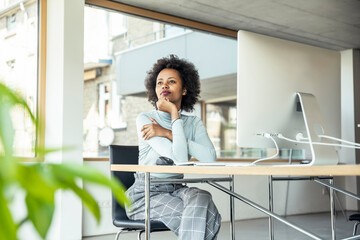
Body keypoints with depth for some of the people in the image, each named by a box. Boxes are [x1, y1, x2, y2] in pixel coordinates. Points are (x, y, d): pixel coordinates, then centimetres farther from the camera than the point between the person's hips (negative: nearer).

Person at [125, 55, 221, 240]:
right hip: (145, 194, -4)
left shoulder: (194, 123, 7)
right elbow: (180, 158, -21)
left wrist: (168, 133, -17)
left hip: (175, 190, 4)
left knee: (201, 196, -30)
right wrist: (174, 114, -15)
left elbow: (210, 158, -15)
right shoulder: (144, 119, -8)